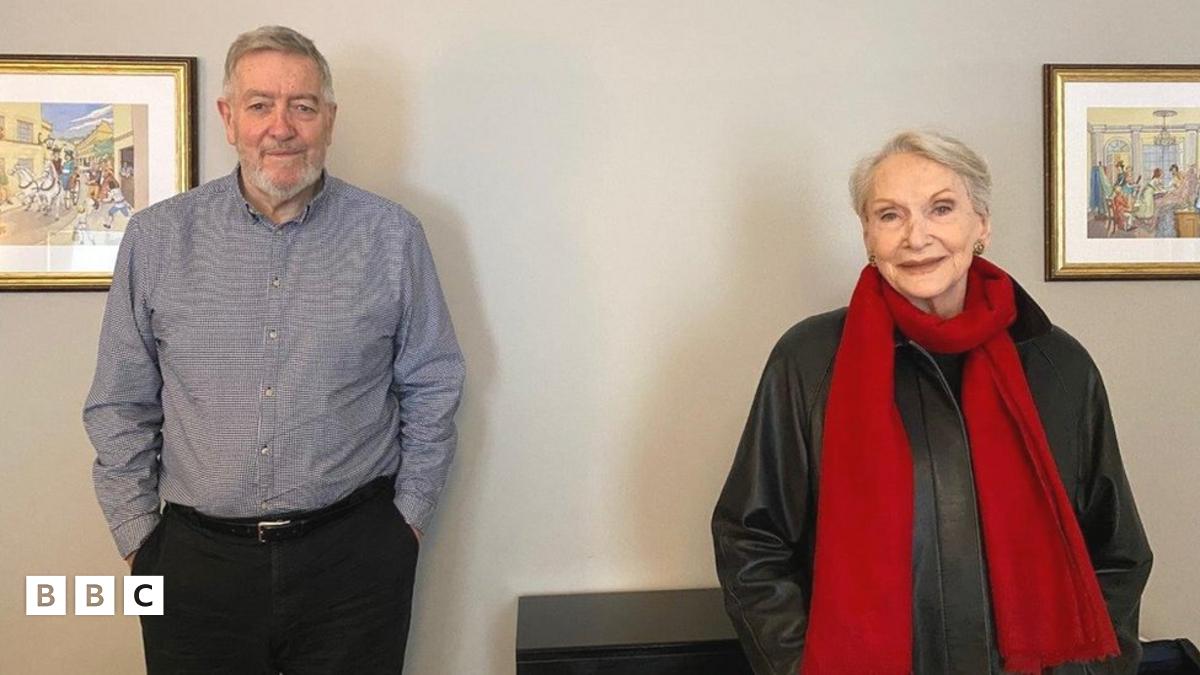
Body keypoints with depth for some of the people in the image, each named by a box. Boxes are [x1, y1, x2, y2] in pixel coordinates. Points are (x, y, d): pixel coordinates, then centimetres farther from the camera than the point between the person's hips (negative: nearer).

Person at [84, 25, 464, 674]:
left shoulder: (391, 236, -2)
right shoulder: (156, 238, 1)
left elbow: (431, 389, 4)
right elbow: (120, 406, 7)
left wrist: (407, 517, 2)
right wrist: (138, 536, 4)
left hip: (352, 554, -1)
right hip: (196, 561, 1)